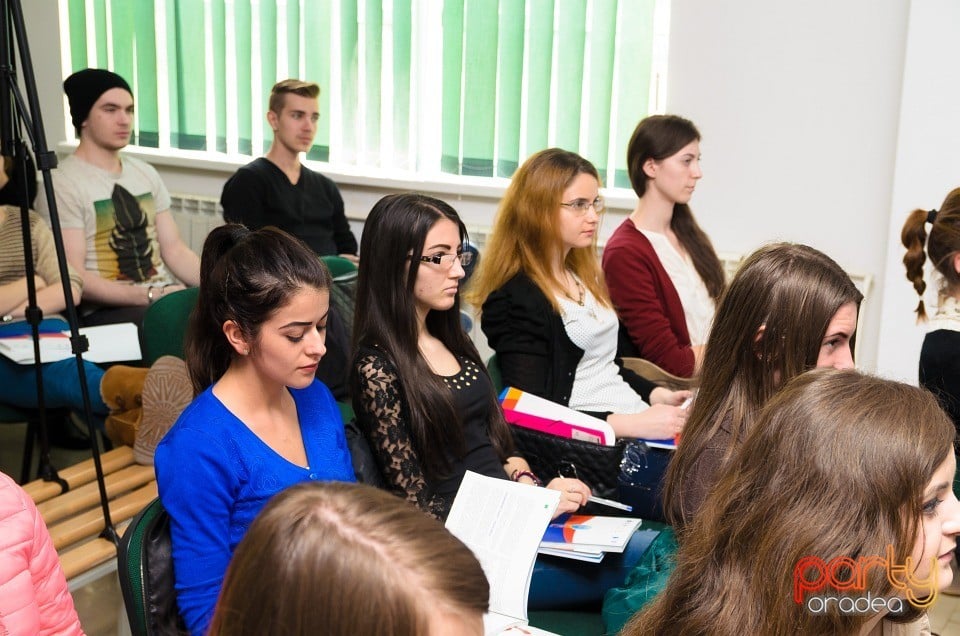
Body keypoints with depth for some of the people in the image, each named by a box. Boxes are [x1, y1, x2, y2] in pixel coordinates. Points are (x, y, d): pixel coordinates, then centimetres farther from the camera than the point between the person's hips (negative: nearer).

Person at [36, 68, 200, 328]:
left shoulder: (146, 174, 17)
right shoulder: (63, 184, -4)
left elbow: (175, 250, 14)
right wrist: (151, 295, -20)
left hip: (167, 295, 7)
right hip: (106, 310, -7)